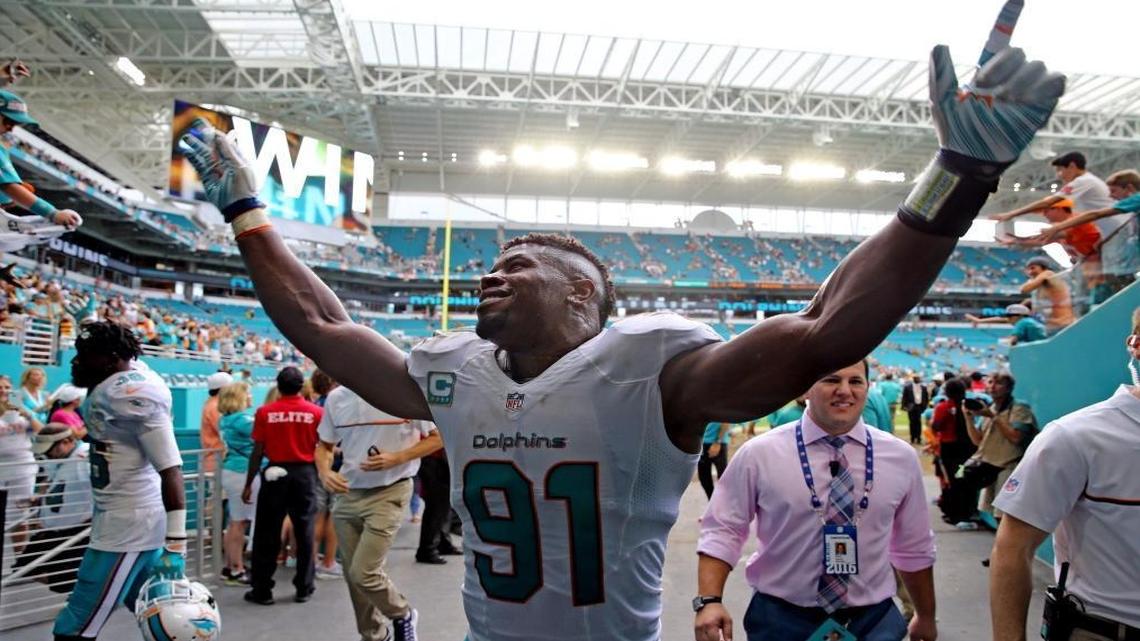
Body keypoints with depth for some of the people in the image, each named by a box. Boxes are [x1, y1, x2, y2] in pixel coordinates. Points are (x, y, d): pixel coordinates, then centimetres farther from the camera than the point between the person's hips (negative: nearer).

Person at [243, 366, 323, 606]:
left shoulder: (265, 412, -5)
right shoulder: (316, 412, -5)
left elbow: (258, 451, -4)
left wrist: (248, 484, 4)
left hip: (275, 473, 0)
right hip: (305, 473, 1)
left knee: (267, 534, 9)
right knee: (304, 533, 10)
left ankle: (262, 590, 15)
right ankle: (304, 588, 17)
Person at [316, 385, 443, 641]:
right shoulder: (336, 398, 1)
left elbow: (437, 438, -6)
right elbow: (324, 445, 12)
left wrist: (397, 458, -18)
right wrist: (325, 472, -10)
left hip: (389, 493, -5)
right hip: (347, 493, 6)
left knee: (363, 573, -11)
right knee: (353, 576, 13)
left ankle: (402, 615, 20)